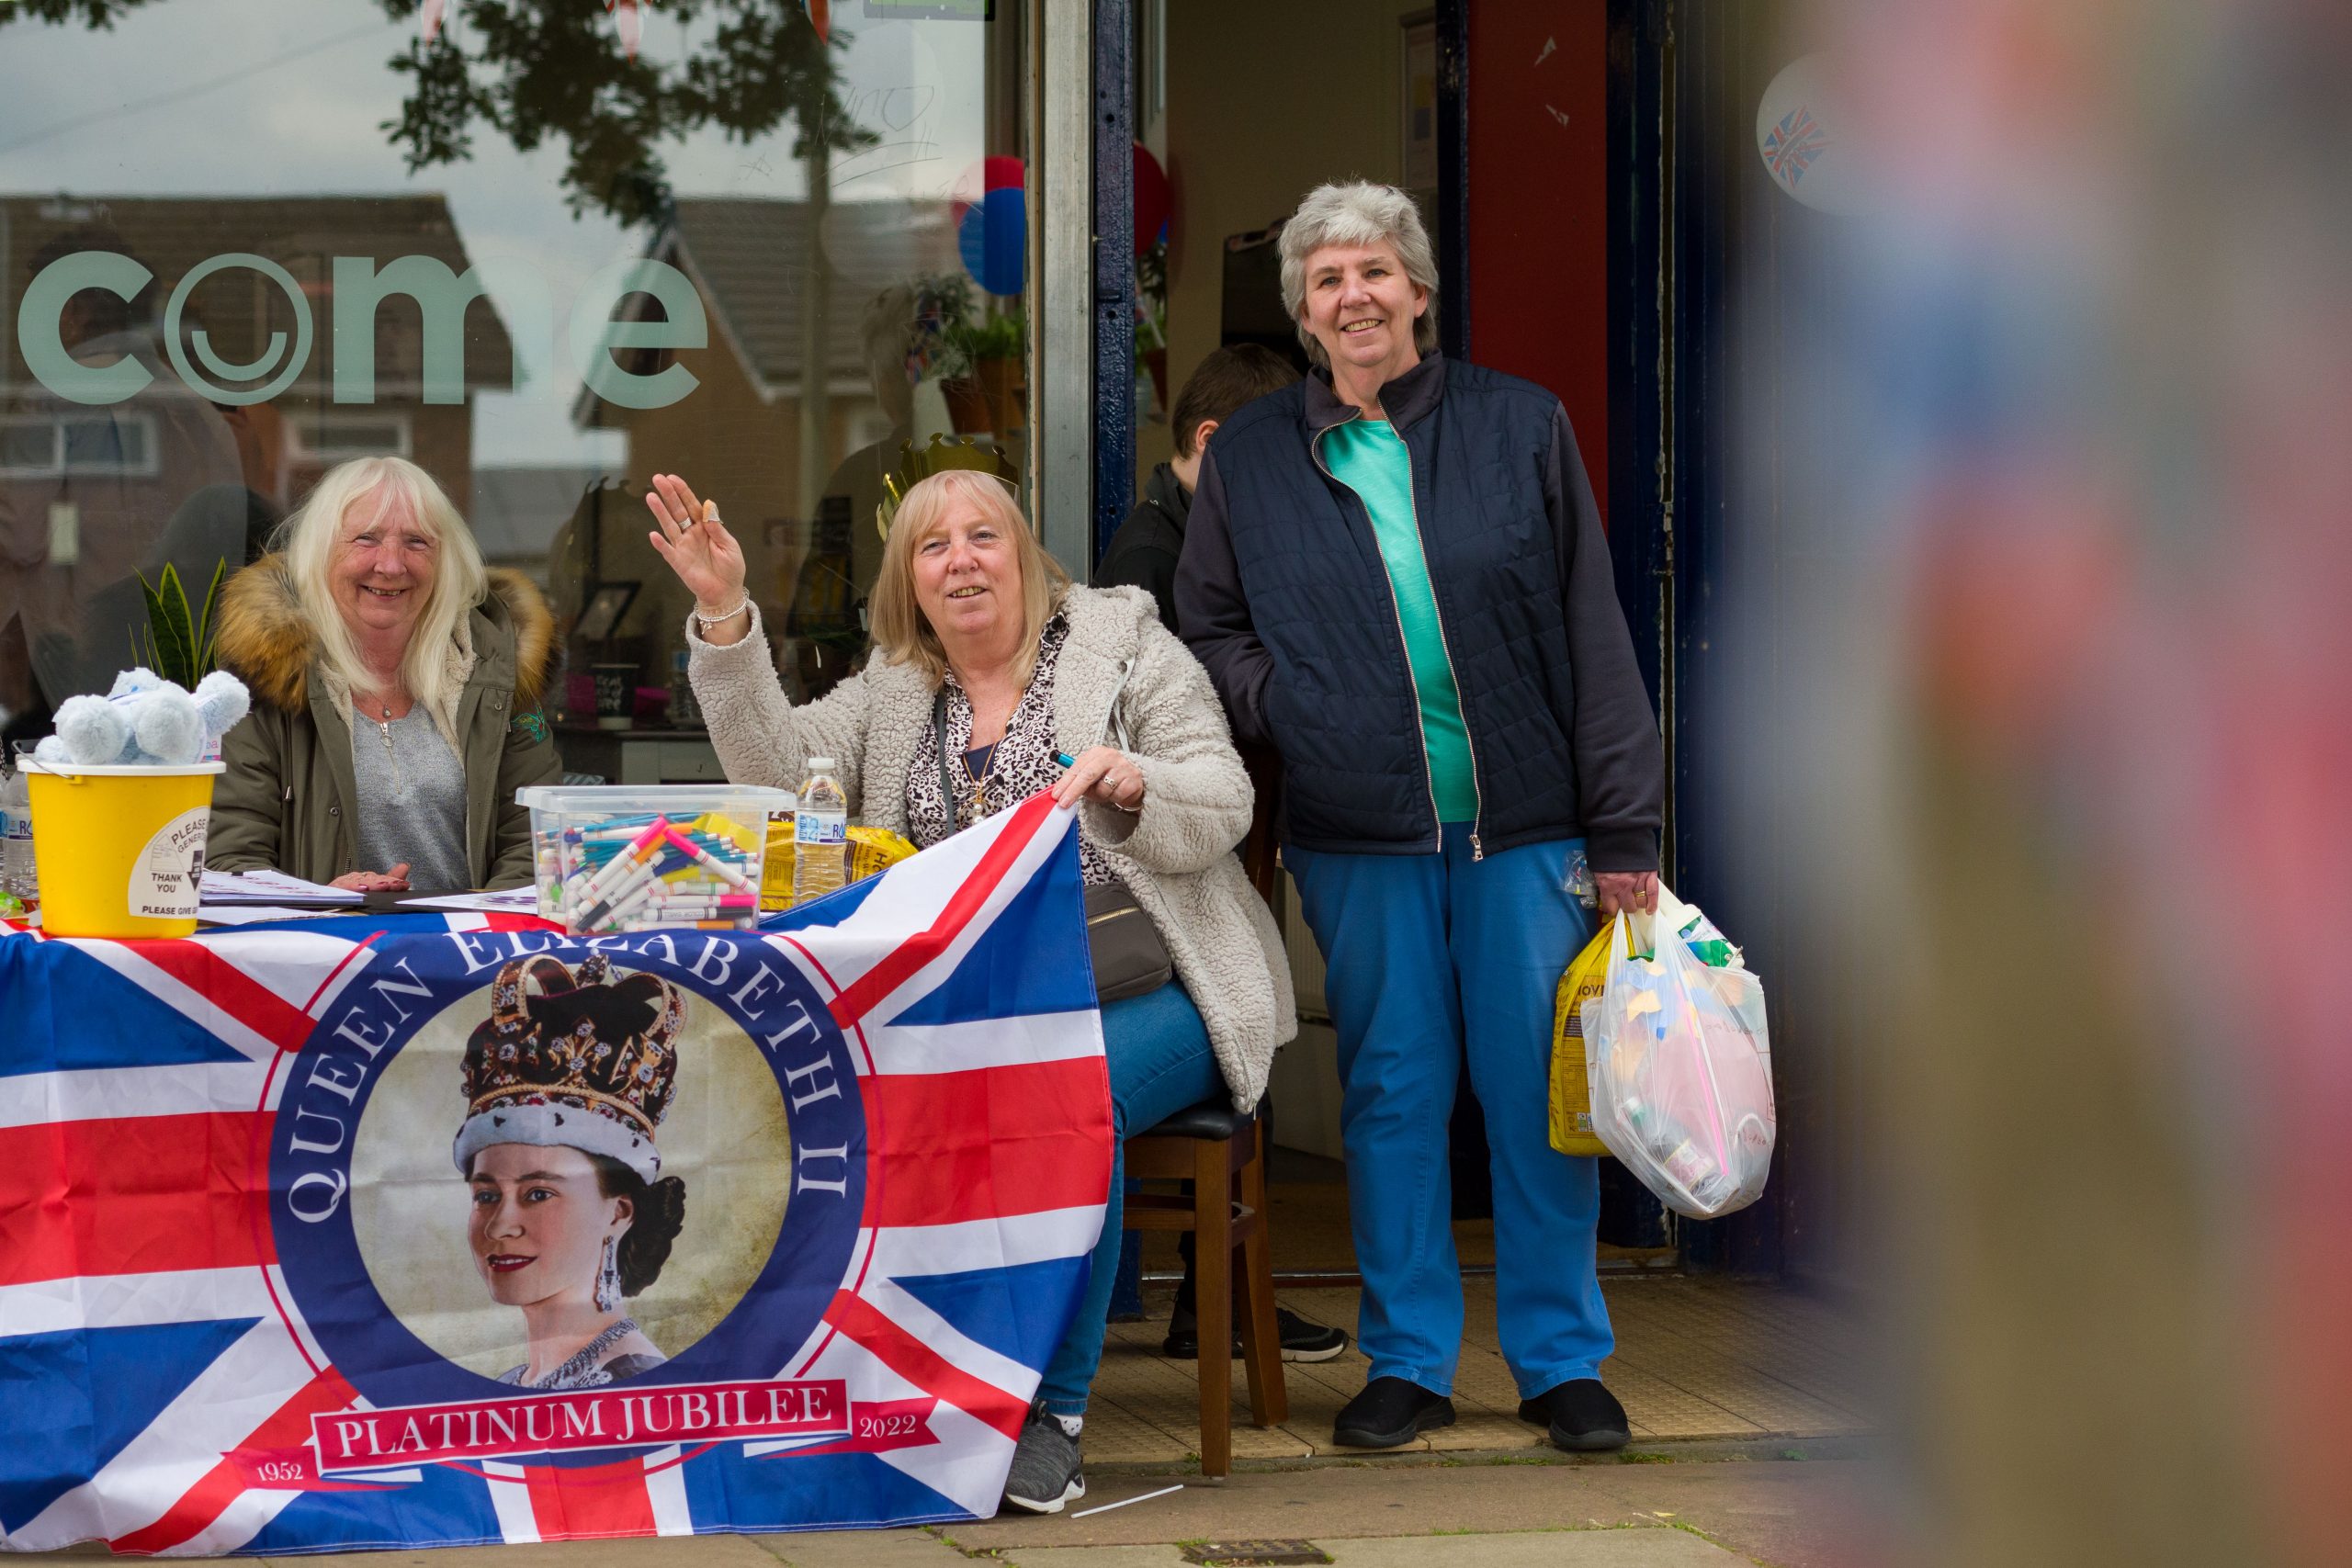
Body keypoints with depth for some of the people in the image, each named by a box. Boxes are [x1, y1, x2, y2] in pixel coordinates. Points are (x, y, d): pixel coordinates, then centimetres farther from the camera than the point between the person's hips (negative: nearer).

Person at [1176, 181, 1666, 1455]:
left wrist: (1622, 829, -2)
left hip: (1524, 824, -1)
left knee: (1538, 1085, 2)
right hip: (1356, 834, 1)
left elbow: (1593, 636, 3)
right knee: (1391, 1089, 5)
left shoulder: (1521, 429, 4)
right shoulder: (1249, 458, 8)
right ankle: (1406, 1359, 16)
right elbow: (1208, 632, 17)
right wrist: (1278, 705, -5)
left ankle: (1560, 1358, 13)